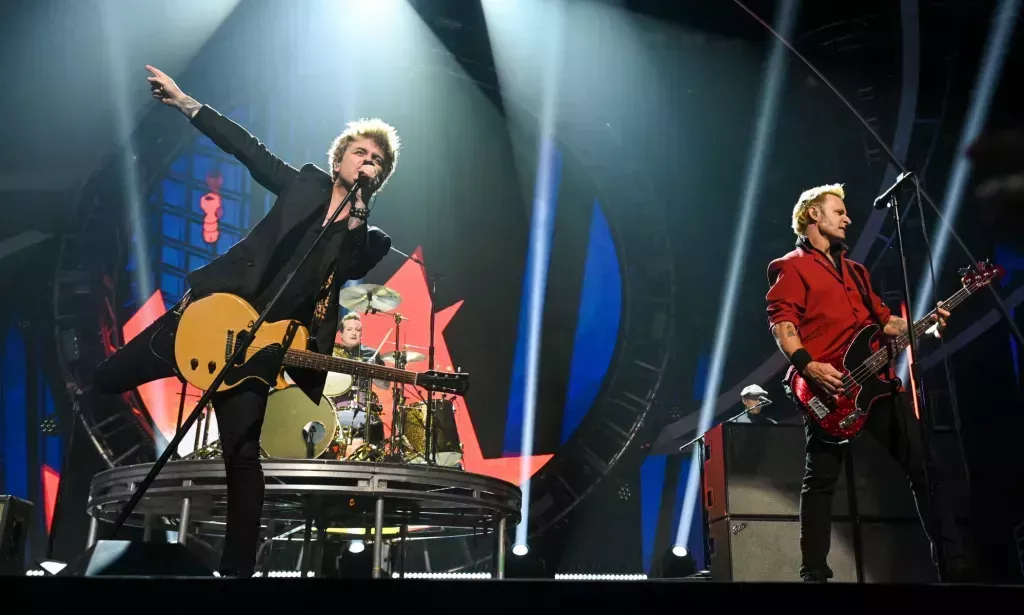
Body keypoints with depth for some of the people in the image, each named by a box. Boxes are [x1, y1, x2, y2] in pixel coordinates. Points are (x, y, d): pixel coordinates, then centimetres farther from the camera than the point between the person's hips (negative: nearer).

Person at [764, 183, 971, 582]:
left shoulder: (854, 271, 29)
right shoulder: (792, 266, 4)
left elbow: (884, 320, 27)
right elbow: (781, 321, -10)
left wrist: (927, 326, 9)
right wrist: (807, 365, -25)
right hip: (828, 387, -7)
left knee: (925, 465, 3)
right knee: (821, 478, -7)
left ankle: (953, 562, 9)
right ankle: (814, 573, -3)